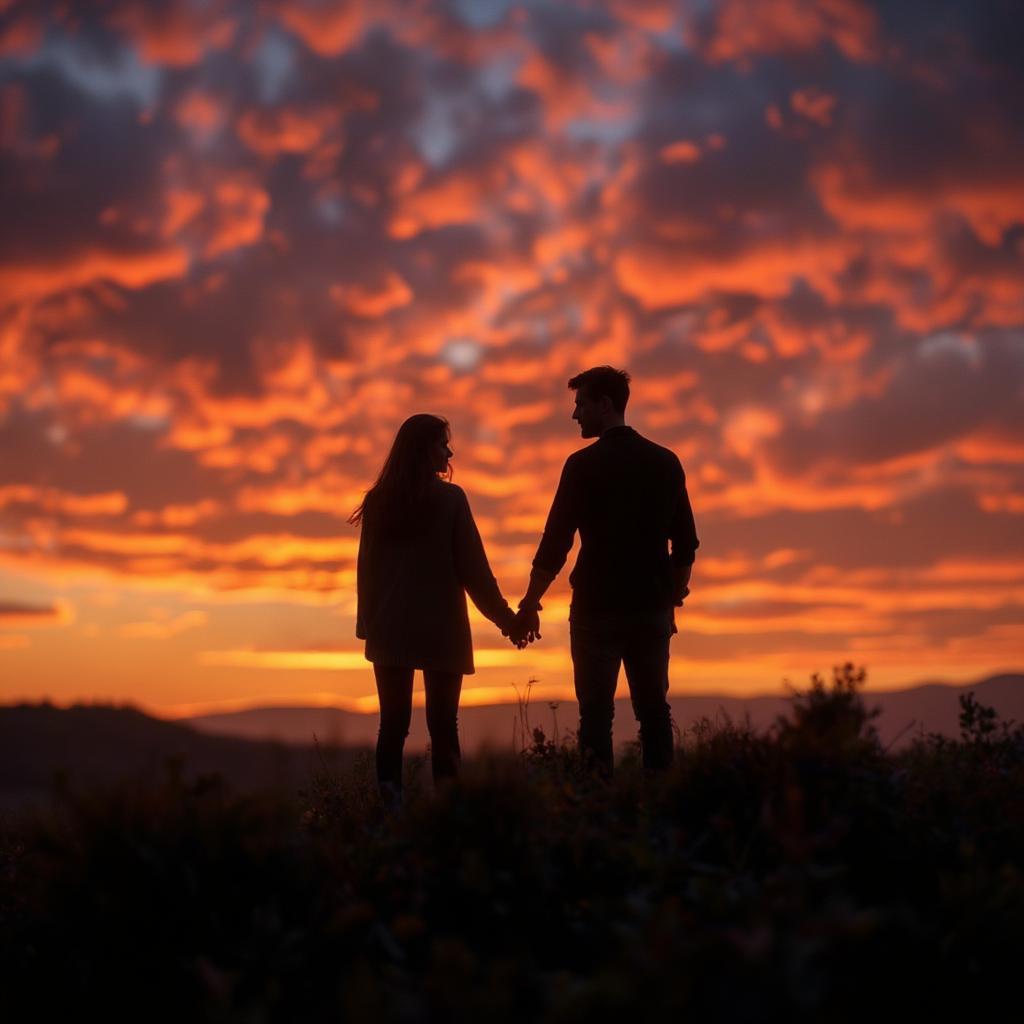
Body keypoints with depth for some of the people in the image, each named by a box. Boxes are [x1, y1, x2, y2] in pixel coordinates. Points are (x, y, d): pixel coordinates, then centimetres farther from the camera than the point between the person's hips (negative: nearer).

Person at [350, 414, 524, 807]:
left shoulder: (378, 501, 4)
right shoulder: (449, 499, -6)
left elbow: (366, 568, 9)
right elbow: (472, 568, -5)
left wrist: (368, 622, 18)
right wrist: (505, 618, 4)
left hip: (390, 629, 3)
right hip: (439, 629, -3)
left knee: (392, 725, 4)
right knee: (442, 727, 2)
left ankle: (391, 809, -7)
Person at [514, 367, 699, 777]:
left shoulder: (584, 465, -7)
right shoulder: (666, 462, 7)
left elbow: (555, 542, -8)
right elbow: (686, 543, 10)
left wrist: (529, 604, -2)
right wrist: (674, 598, 20)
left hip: (597, 607, -4)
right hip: (653, 609, 4)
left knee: (596, 712, 0)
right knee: (653, 709, 8)